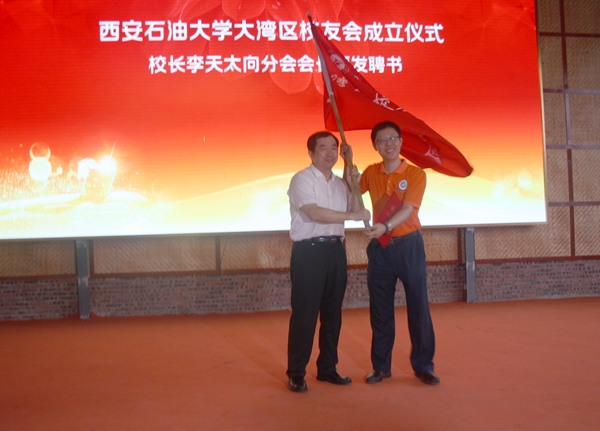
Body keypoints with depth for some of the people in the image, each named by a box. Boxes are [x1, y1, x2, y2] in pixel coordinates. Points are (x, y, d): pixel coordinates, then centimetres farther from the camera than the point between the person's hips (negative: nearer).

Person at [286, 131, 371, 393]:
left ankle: (327, 368, 23)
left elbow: (356, 209, 14)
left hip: (336, 249, 7)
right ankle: (296, 373, 7)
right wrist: (353, 216, -18)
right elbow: (314, 213, -18)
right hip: (309, 250, -6)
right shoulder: (302, 180, -5)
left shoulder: (340, 183, 17)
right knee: (304, 313, -3)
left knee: (332, 312, 10)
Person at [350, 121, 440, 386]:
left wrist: (386, 227, -34)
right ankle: (381, 366, 19)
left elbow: (407, 210, -17)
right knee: (380, 310, 8)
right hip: (379, 247, 3)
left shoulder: (416, 174, -6)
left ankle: (423, 365, 14)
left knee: (418, 307, 2)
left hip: (408, 245, -3)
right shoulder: (370, 173, 6)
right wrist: (349, 171, 1)